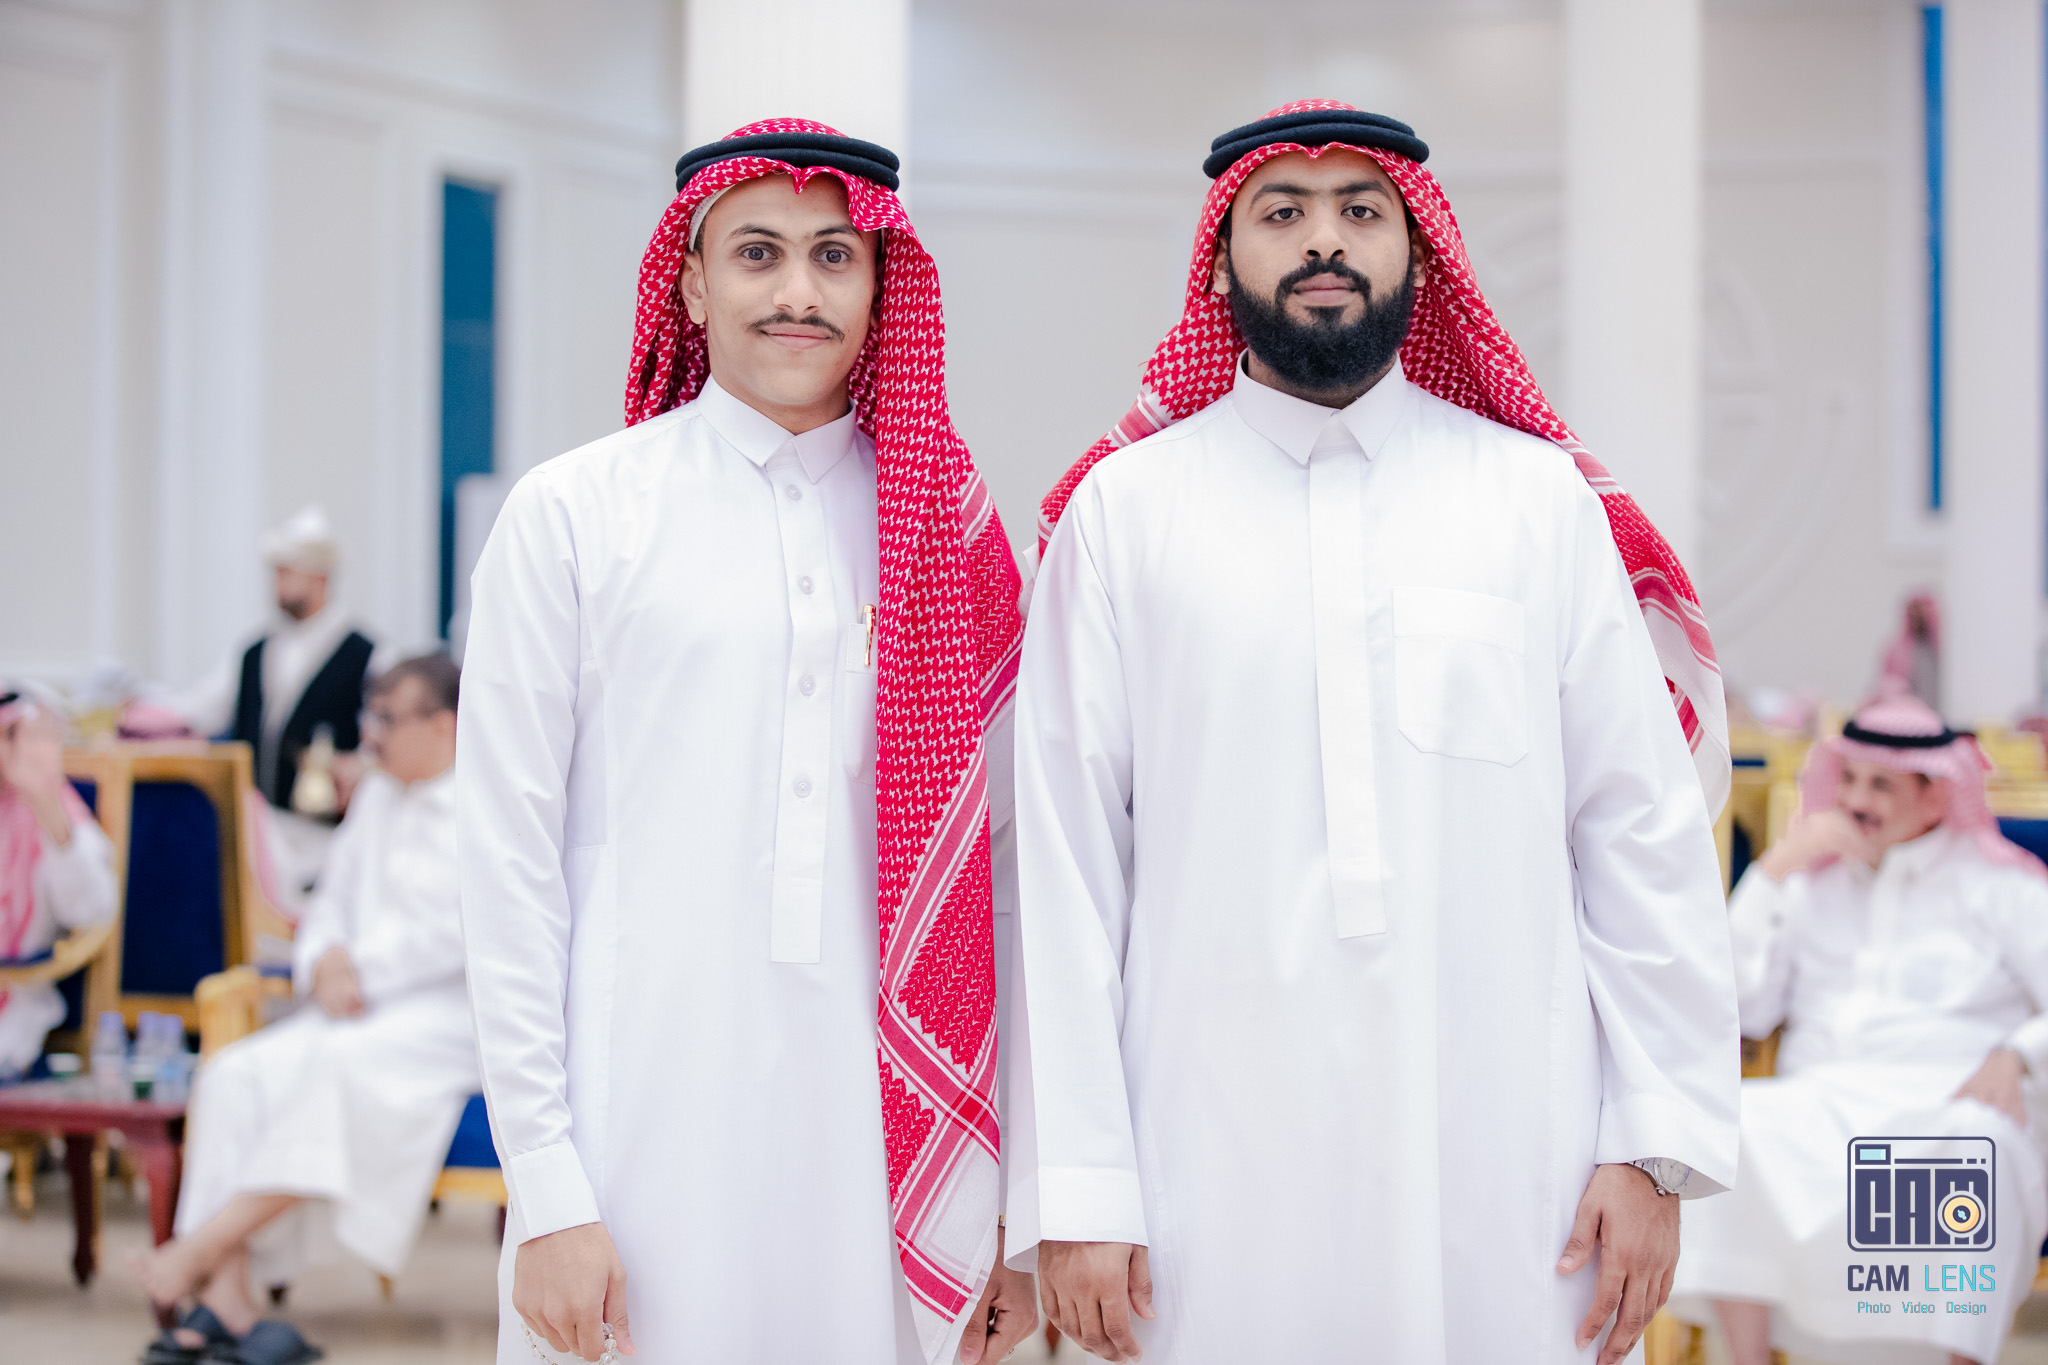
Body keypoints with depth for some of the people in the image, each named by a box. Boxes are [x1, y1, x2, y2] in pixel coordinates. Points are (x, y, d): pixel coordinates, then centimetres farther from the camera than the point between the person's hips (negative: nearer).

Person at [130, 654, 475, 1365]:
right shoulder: (378, 794, 20)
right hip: (358, 1010, 7)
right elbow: (334, 901, 20)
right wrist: (323, 964, -2)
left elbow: (459, 930, -13)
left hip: (451, 1014, -7)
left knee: (340, 1063, -35)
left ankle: (200, 1247, -31)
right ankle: (226, 1299, -25)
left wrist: (360, 969, -13)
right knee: (234, 1074, -18)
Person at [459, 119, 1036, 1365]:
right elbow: (510, 860, 0)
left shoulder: (952, 525, 8)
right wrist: (546, 1193, -6)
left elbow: (1006, 871, 8)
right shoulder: (575, 514, 1)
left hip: (897, 1148, 2)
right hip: (650, 1142, -2)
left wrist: (1031, 1202, 5)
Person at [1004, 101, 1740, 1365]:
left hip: (1507, 1165, 1)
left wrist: (1659, 1141, -1)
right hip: (1216, 1163, 0)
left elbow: (1645, 831, 4)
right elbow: (1067, 858, 0)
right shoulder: (1122, 508, 3)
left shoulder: (1541, 498, 6)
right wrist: (1075, 1187, -4)